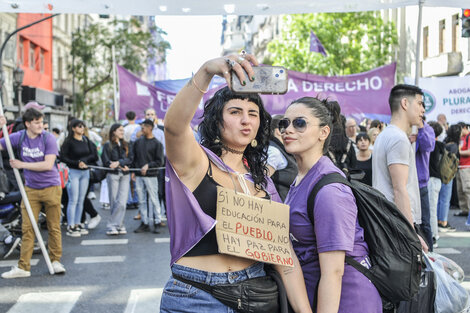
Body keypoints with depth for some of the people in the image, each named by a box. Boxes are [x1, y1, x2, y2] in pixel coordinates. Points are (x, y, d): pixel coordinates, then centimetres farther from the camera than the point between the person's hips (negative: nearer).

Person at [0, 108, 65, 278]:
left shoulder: (48, 138, -8)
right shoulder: (18, 137, 0)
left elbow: (48, 164, -16)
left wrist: (22, 165, -13)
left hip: (51, 187, -2)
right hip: (31, 189, 2)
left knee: (54, 227, 4)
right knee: (27, 228, 2)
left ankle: (55, 261, 18)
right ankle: (23, 267, 7)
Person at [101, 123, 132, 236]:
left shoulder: (126, 145, 16)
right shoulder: (107, 145, 4)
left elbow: (129, 159, 4)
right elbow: (106, 162, -2)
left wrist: (119, 162, -13)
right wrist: (122, 167, -5)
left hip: (125, 176, 3)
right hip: (113, 175, -3)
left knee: (122, 202, -9)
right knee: (114, 202, -2)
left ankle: (112, 225, -4)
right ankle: (120, 225, 5)